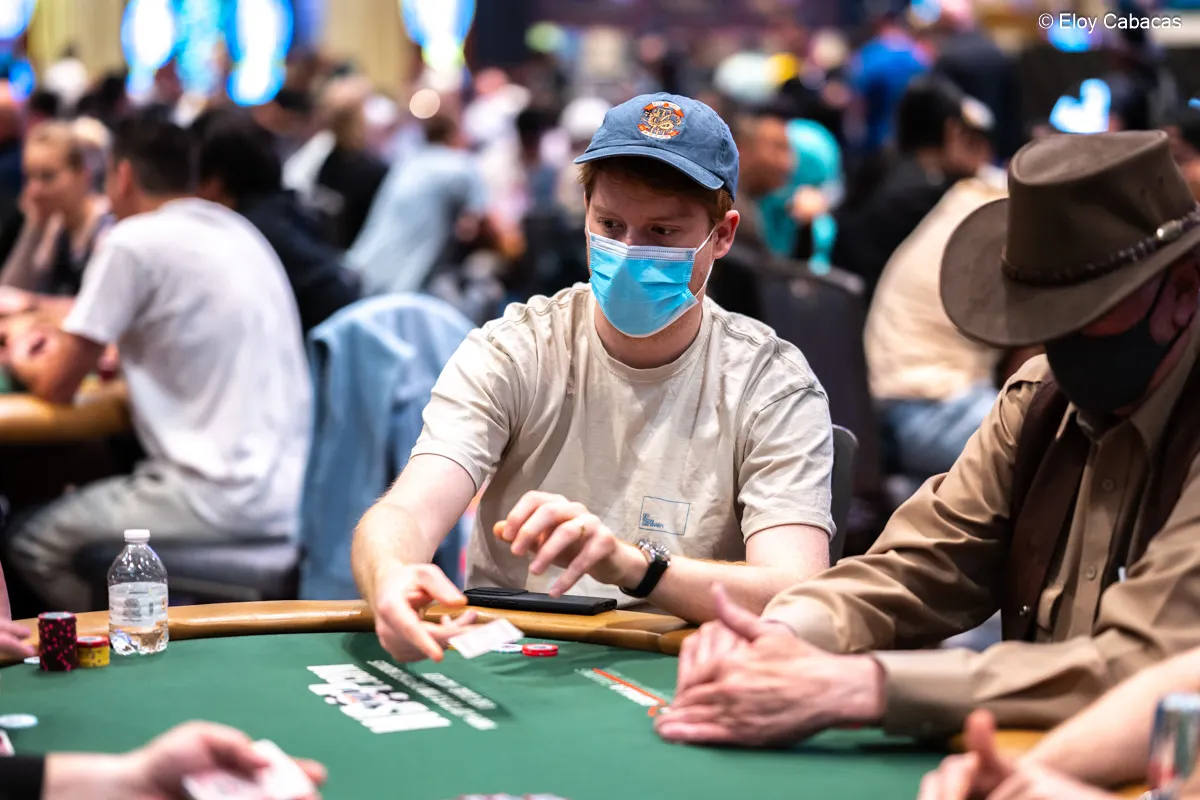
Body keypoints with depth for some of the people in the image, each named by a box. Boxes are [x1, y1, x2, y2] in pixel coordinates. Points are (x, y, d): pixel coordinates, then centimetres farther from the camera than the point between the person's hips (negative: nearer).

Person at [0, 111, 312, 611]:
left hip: (224, 497, -8)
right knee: (95, 494, 27)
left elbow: (57, 386, -2)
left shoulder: (134, 241, -9)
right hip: (288, 491, 8)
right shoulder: (237, 232, 14)